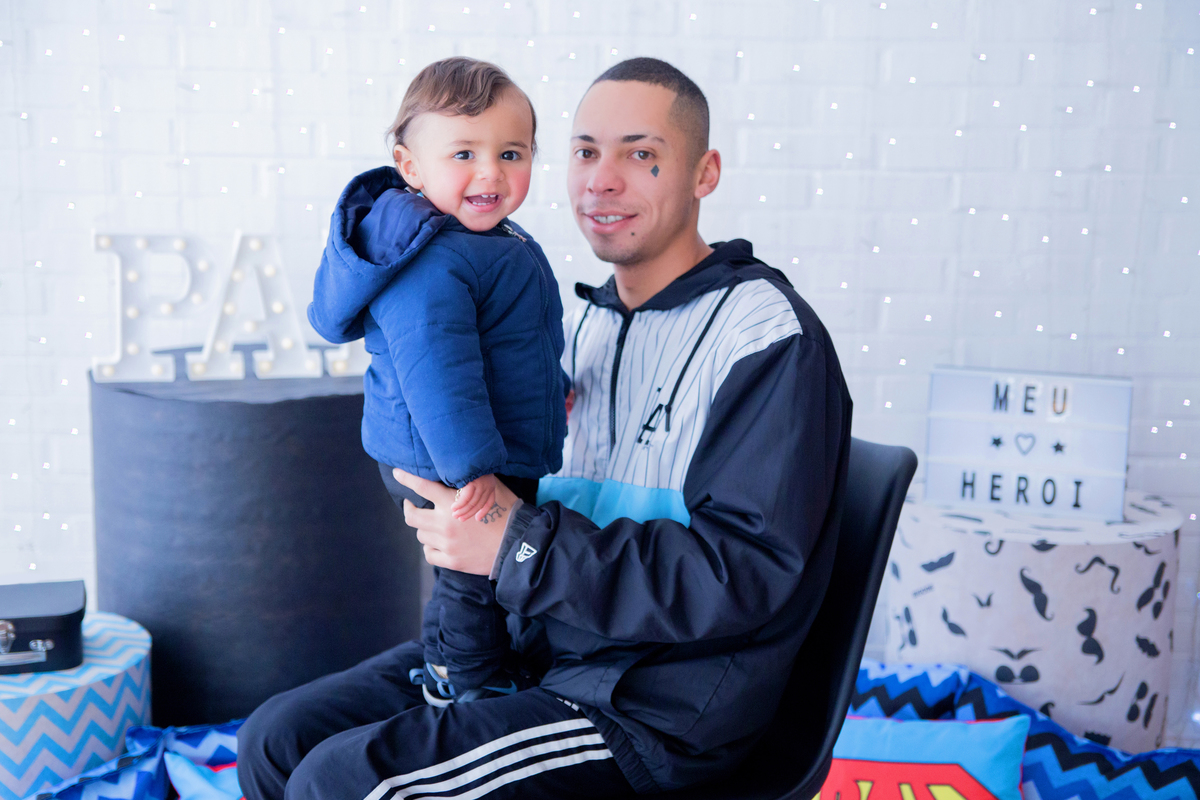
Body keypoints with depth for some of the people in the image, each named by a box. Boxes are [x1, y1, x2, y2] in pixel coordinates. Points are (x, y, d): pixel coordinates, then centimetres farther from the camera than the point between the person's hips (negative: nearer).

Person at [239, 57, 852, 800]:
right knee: (276, 740, 2)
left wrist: (519, 545, -24)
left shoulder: (769, 335, -14)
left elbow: (744, 574, -22)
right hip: (535, 646, 8)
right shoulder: (591, 320, 11)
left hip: (659, 707, -7)